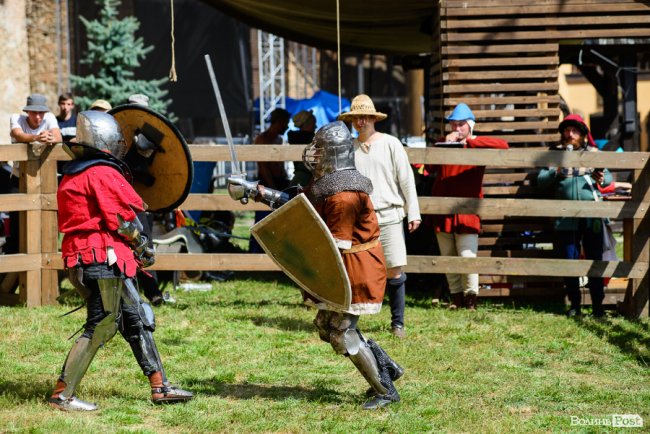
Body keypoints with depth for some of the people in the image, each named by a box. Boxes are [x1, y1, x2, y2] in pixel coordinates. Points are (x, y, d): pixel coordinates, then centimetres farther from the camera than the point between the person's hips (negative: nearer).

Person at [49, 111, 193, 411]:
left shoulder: (76, 174, 17)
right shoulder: (103, 173, -14)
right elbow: (123, 220, -14)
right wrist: (144, 247, 3)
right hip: (102, 259, -10)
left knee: (136, 320, 13)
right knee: (101, 326, -7)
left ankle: (159, 387, 16)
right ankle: (62, 394, -5)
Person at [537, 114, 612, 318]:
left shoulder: (593, 153, 12)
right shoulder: (555, 153, 11)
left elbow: (609, 177, 11)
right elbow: (541, 180, 4)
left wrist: (602, 179, -12)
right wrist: (556, 173, -15)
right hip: (566, 216, 0)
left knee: (595, 259, -1)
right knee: (569, 260, 1)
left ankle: (598, 305, 4)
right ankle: (574, 304, 10)